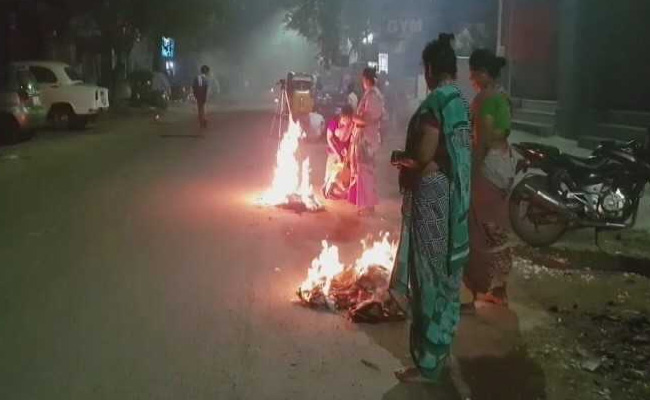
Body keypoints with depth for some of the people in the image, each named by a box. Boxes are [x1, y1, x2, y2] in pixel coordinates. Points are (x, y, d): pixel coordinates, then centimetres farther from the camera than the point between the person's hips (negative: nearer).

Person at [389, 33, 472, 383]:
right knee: (448, 274, 16)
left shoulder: (434, 102, -17)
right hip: (457, 196, 9)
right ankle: (442, 349, 29)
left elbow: (423, 155, -22)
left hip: (432, 195, -9)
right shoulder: (463, 103, 10)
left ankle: (428, 363, 7)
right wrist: (411, 158, 12)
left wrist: (400, 157, -2)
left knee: (429, 275, -2)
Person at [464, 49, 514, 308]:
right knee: (498, 228, 15)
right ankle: (499, 290, 25)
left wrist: (470, 173, -17)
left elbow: (481, 141, -20)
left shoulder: (484, 98, -16)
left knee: (478, 230, -3)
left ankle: (472, 295, 3)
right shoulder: (502, 97, 12)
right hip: (505, 162, 9)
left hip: (488, 163, -9)